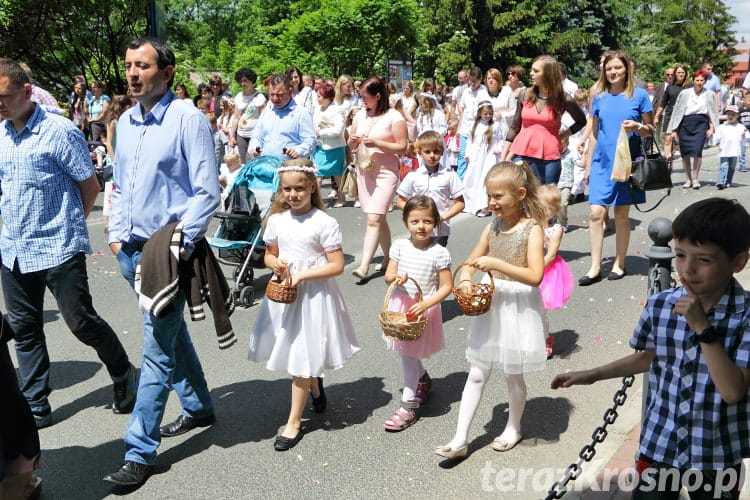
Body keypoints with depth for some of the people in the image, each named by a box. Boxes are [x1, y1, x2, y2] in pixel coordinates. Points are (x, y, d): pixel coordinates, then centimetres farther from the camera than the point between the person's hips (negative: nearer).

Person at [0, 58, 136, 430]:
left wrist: (71, 223, 3)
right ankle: (35, 406, 24)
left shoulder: (59, 131, -12)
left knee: (81, 321, -3)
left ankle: (124, 375, 22)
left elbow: (90, 186, -7)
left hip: (57, 247, -6)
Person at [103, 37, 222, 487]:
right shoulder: (126, 122, 10)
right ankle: (199, 408, 38)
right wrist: (117, 235, 10)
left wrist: (178, 247, -17)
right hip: (133, 248, 8)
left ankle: (140, 453, 6)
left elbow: (207, 192, -15)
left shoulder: (188, 118, -12)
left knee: (158, 349, -3)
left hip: (171, 251, -7)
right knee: (172, 332, 20)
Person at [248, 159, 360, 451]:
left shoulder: (324, 223, -13)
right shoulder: (277, 220, 2)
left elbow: (337, 265, -13)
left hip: (313, 294, -5)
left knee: (301, 358, 0)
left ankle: (294, 422, 13)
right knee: (300, 353, 17)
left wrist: (302, 275, -20)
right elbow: (269, 254, 14)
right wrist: (274, 263, -10)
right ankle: (316, 387, 49)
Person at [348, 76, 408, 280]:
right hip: (363, 171, 6)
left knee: (374, 219, -14)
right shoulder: (360, 115, 10)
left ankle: (364, 266, -18)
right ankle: (388, 257, 27)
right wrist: (353, 141, -7)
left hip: (385, 173, -6)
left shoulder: (394, 117, -8)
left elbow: (402, 147, -11)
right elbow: (352, 145, 16)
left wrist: (376, 143, -20)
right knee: (379, 219, 14)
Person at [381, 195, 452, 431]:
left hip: (424, 309, -5)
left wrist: (425, 304, -23)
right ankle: (424, 380, 49)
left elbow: (446, 286, -12)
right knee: (409, 353, 20)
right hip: (399, 305, 5)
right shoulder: (400, 246, -3)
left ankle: (408, 406, 12)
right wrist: (395, 277, -22)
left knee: (409, 356, -1)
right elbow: (388, 275, 1)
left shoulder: (439, 253, -14)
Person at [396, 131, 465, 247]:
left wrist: (443, 217, -15)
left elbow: (460, 203, -1)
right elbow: (401, 201, 4)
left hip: (440, 230, -1)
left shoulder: (449, 175, -4)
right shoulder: (413, 175, -1)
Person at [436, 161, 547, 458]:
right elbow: (471, 263, 11)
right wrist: (465, 280, -11)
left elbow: (535, 276, -23)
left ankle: (513, 428, 37)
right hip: (489, 304, 5)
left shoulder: (532, 228, -14)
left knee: (513, 375, 12)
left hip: (518, 308, -5)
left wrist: (495, 263, -28)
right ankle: (460, 440, 12)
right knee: (477, 374, 7)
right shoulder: (494, 226, 3)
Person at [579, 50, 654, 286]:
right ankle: (595, 267, 1)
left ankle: (619, 264, 19)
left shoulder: (639, 95, 0)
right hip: (602, 163, 2)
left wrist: (637, 127, -18)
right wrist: (588, 165, 11)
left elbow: (650, 129, 5)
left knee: (622, 214, 6)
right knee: (596, 213, -6)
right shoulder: (599, 97, 7)